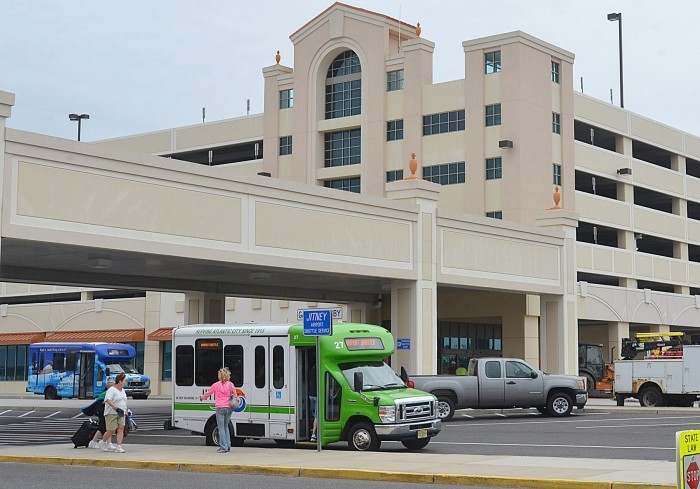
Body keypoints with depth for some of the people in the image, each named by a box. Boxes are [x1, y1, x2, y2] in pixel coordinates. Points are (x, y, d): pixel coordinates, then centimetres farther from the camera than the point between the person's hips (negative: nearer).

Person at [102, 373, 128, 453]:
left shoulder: (122, 390, 17)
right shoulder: (111, 390, -11)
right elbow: (108, 400, -24)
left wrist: (125, 412, 27)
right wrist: (116, 408, -31)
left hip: (121, 414, 7)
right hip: (111, 413, -7)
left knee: (121, 428, -8)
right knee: (111, 430, -6)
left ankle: (118, 446, -10)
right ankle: (104, 442, 21)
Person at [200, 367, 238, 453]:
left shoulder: (216, 385, -3)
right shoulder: (231, 385, 5)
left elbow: (208, 393, 12)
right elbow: (235, 395, 14)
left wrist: (202, 397, 31)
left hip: (220, 408, -4)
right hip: (229, 408, 4)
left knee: (221, 427, -1)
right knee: (226, 426, 18)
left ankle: (223, 447, -5)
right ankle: (228, 446, 18)